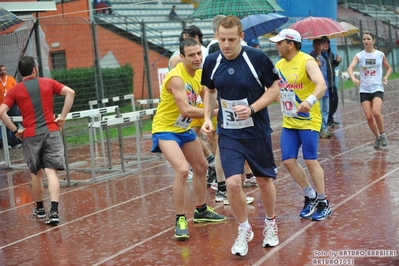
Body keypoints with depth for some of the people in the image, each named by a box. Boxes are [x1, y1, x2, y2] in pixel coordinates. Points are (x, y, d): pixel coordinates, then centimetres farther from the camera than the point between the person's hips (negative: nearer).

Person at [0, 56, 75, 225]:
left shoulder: (14, 91, 4)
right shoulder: (48, 83, 6)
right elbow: (70, 93, -2)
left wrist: (15, 131, 1)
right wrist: (62, 117, -1)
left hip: (30, 136, 0)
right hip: (51, 132, 0)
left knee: (36, 174, 16)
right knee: (51, 172, -4)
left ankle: (40, 209, 29)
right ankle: (54, 212, -16)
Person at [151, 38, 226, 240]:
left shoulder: (199, 74, -1)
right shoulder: (176, 77, -27)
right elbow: (185, 110, -36)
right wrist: (215, 112, -32)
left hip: (185, 129, 9)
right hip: (165, 130, -9)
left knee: (201, 167, 19)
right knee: (182, 170, -26)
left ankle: (201, 211, 38)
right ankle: (180, 220, -13)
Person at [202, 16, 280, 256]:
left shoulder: (257, 58, -16)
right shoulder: (212, 62, -5)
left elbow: (274, 90, -7)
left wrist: (252, 109, -21)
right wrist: (208, 118, 0)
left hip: (258, 132, -1)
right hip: (228, 134, 2)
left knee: (265, 181, 11)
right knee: (233, 183, -10)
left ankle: (270, 223, 38)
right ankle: (244, 230, 14)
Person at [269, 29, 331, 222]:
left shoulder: (307, 61, -15)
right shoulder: (279, 64, 8)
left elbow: (322, 85, -30)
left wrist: (310, 100, -47)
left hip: (308, 121, -7)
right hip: (289, 122, 7)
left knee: (310, 160, -5)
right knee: (288, 161, 1)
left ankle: (323, 203, 11)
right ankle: (310, 196, 20)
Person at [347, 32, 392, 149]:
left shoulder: (380, 55, 4)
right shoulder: (359, 56, 1)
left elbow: (389, 68, 18)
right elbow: (350, 67, -16)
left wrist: (386, 77, -3)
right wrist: (354, 78, -36)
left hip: (377, 88, -1)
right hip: (364, 89, 1)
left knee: (376, 112, -23)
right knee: (369, 117, -4)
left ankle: (382, 134, 1)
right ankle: (377, 137, 19)